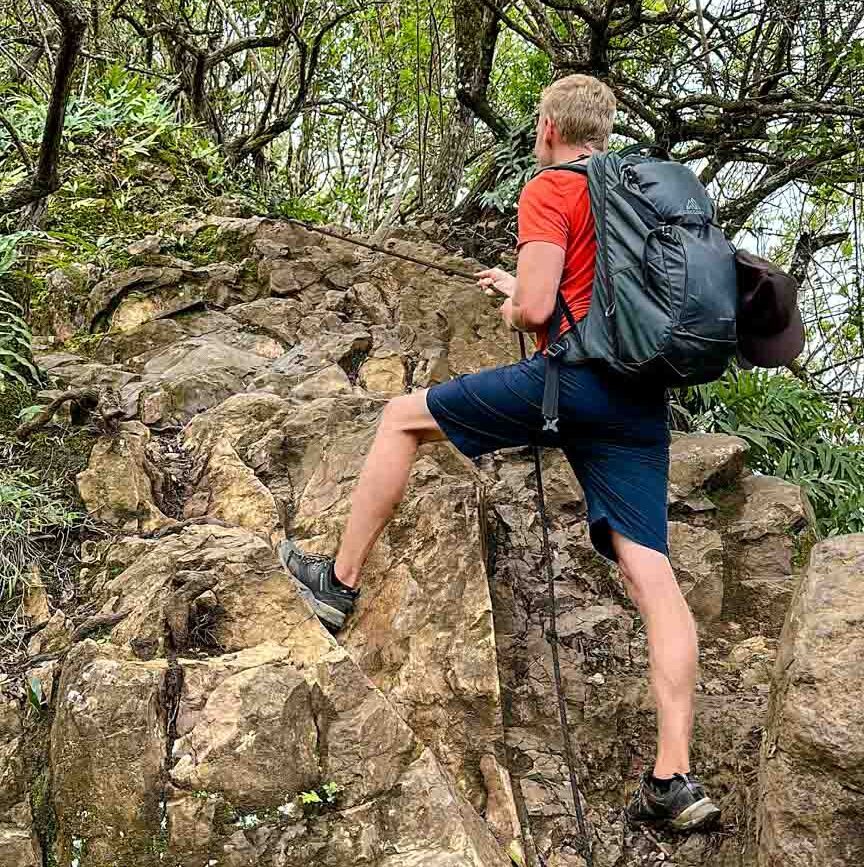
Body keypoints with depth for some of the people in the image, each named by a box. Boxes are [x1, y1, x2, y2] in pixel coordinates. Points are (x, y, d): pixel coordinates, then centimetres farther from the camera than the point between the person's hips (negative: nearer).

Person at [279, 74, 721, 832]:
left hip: (571, 375, -6)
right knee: (653, 576, -2)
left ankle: (340, 582, 20)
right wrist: (522, 287, 37)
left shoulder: (550, 190, 0)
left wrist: (514, 308, 14)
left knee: (404, 417, 13)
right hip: (642, 398, 7)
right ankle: (675, 778, -8)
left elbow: (535, 308, -10)